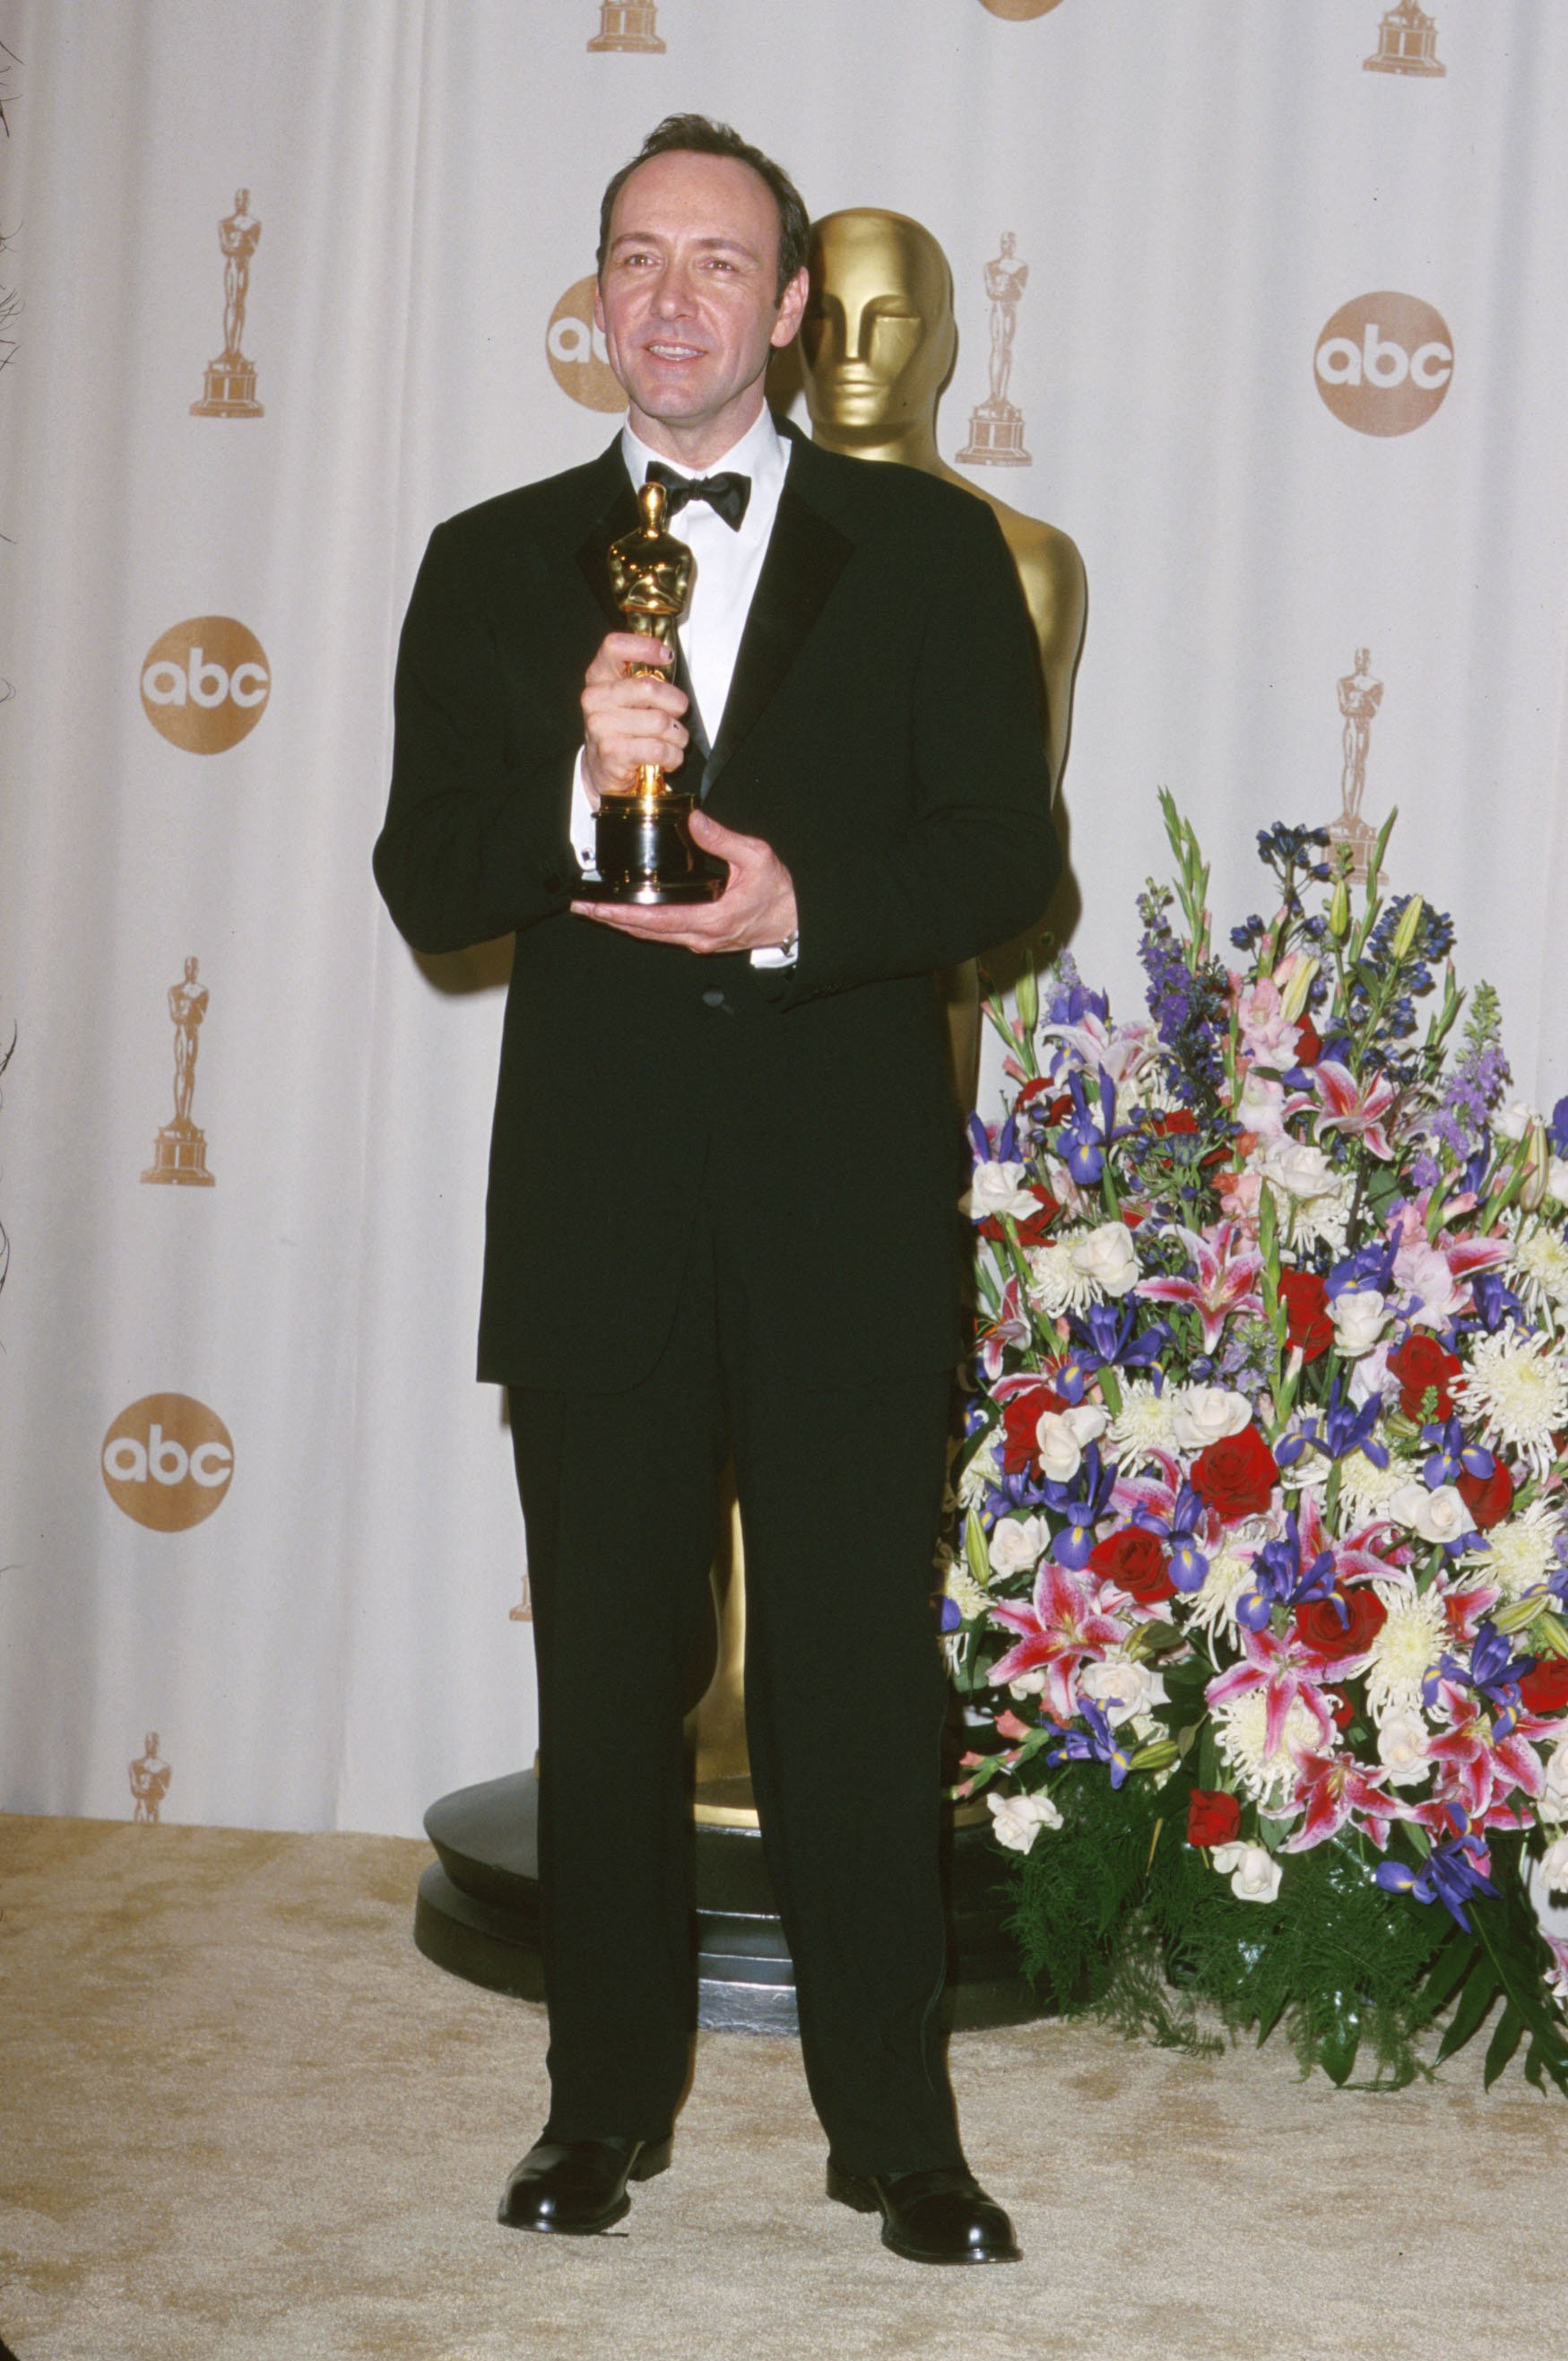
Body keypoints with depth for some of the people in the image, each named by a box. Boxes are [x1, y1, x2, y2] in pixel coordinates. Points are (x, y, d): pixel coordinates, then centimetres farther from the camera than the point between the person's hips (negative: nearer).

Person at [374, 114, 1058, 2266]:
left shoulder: (929, 549, 4)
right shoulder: (495, 566, 9)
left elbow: (1007, 854, 0)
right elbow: (426, 886, 2)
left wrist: (804, 906, -18)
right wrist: (577, 786, -18)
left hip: (848, 1198, -2)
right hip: (595, 1198, 2)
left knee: (857, 1671, 3)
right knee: (606, 1665, 11)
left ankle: (894, 2130, 16)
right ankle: (606, 2103, 25)